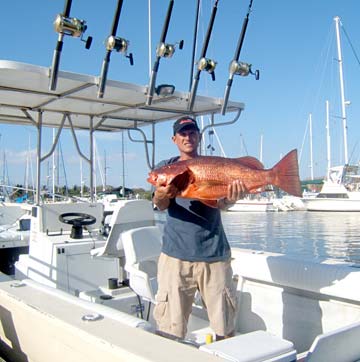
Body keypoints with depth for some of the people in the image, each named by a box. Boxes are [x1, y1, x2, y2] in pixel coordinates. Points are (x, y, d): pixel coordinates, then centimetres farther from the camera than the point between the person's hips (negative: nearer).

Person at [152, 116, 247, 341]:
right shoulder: (166, 167, 9)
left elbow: (220, 204, -5)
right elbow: (161, 206, -5)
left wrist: (230, 199, -29)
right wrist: (161, 196, -29)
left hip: (214, 253, 1)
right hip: (175, 254, 0)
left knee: (225, 324, 11)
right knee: (170, 327, 1)